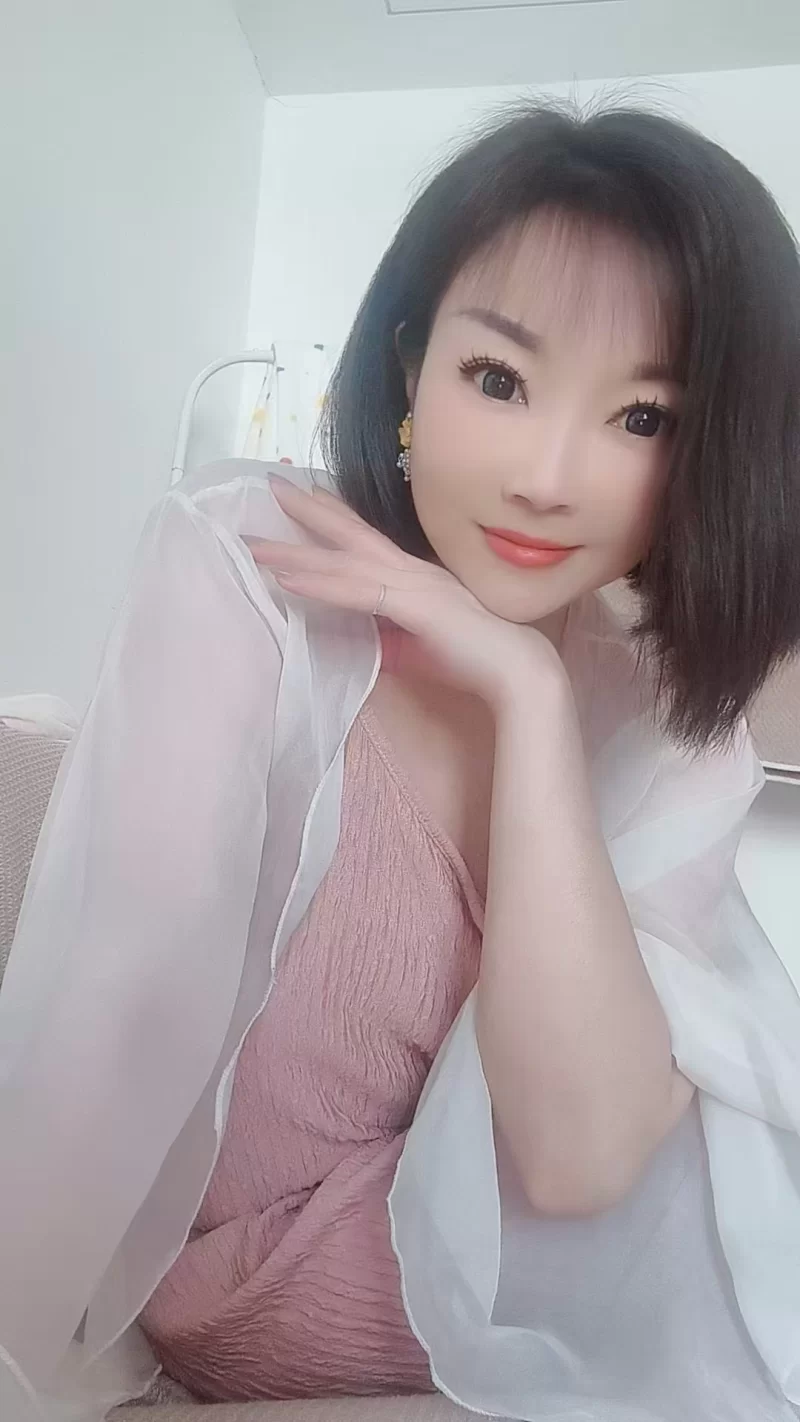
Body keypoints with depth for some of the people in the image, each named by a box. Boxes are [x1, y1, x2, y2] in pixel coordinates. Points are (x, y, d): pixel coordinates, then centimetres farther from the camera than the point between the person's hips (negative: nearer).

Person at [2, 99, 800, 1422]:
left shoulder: (675, 740, -9)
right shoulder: (245, 571, -20)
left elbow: (577, 1152, -22)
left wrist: (527, 692, -26)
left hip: (459, 1224, 4)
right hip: (229, 1264, -3)